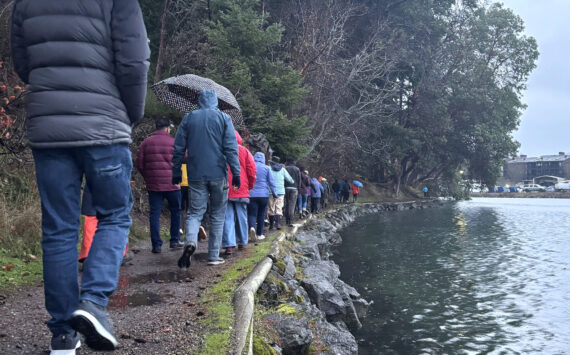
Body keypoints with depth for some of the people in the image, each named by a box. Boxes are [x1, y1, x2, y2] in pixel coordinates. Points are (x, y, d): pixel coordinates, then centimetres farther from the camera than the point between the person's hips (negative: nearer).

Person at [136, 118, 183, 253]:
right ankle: (174, 241, 18)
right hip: (172, 184, -2)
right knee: (175, 211, 14)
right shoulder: (174, 142, -2)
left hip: (153, 185, 2)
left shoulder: (145, 143, 5)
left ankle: (156, 245, 2)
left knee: (154, 214, 4)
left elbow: (139, 164, 5)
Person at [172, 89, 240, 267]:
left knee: (195, 212, 5)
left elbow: (179, 148, 6)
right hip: (218, 174, -1)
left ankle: (191, 241, -24)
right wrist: (236, 173, -5)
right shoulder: (223, 118, 2)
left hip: (196, 175, 1)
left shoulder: (188, 118, 6)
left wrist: (176, 172, 13)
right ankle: (214, 256, 10)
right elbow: (231, 147, -6)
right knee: (217, 215, 8)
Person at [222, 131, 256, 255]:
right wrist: (250, 185, 13)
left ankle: (228, 245, -9)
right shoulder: (244, 150, 3)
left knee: (227, 217, -1)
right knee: (241, 216, 13)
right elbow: (252, 170, -1)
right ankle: (242, 242, 22)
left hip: (225, 190, -1)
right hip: (241, 190, 1)